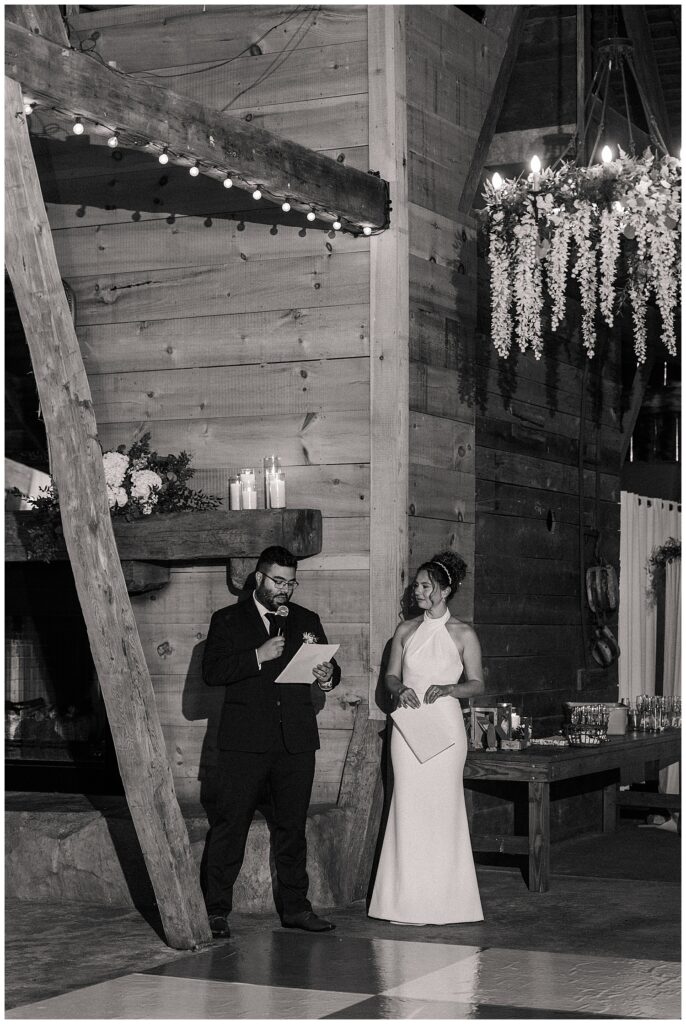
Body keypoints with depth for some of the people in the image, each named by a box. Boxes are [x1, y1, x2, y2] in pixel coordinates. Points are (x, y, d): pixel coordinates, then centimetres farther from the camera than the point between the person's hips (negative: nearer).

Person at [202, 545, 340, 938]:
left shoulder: (307, 621, 16)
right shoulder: (227, 621, 5)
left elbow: (331, 670, 16)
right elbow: (211, 672, -7)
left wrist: (328, 676, -8)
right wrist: (258, 656, -17)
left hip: (296, 741, 3)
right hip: (245, 740, -3)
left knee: (293, 826, 8)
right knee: (230, 825, -4)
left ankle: (295, 906, 15)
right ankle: (217, 910, 1)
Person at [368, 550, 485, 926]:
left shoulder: (463, 634, 1)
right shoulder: (406, 630, 11)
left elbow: (477, 684, 2)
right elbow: (391, 675, 13)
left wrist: (447, 688, -16)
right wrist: (400, 690, -9)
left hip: (444, 725, -3)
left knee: (442, 808, -3)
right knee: (407, 807, 0)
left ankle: (442, 902, 4)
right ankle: (408, 901, 5)